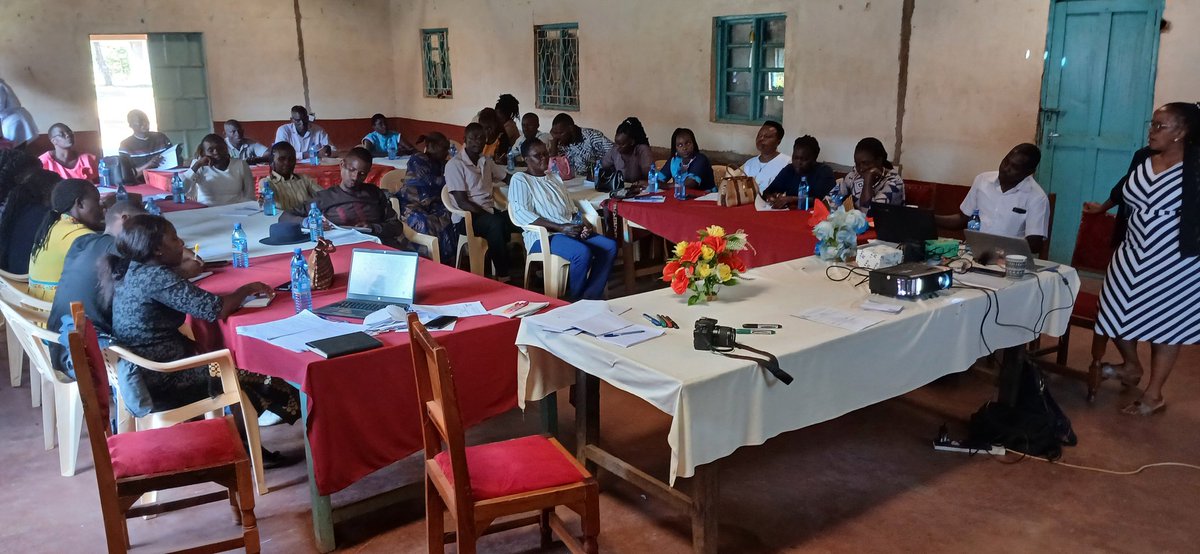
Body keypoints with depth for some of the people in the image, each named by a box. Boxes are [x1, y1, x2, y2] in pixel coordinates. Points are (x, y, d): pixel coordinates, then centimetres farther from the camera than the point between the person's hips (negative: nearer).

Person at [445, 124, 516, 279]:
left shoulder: (486, 161, 17)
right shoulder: (455, 165, -6)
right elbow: (462, 202, -12)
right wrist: (490, 213, -20)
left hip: (489, 212, 6)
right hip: (466, 217, -6)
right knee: (496, 224, -37)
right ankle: (503, 277, -30)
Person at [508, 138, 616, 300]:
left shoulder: (555, 178, 24)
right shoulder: (520, 180, 2)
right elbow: (522, 214, -13)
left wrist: (582, 223, -1)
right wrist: (560, 228, -19)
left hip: (571, 230, 7)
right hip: (542, 235, -7)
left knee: (610, 246, -15)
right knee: (583, 253, -33)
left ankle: (591, 297, -15)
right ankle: (574, 299, -13)